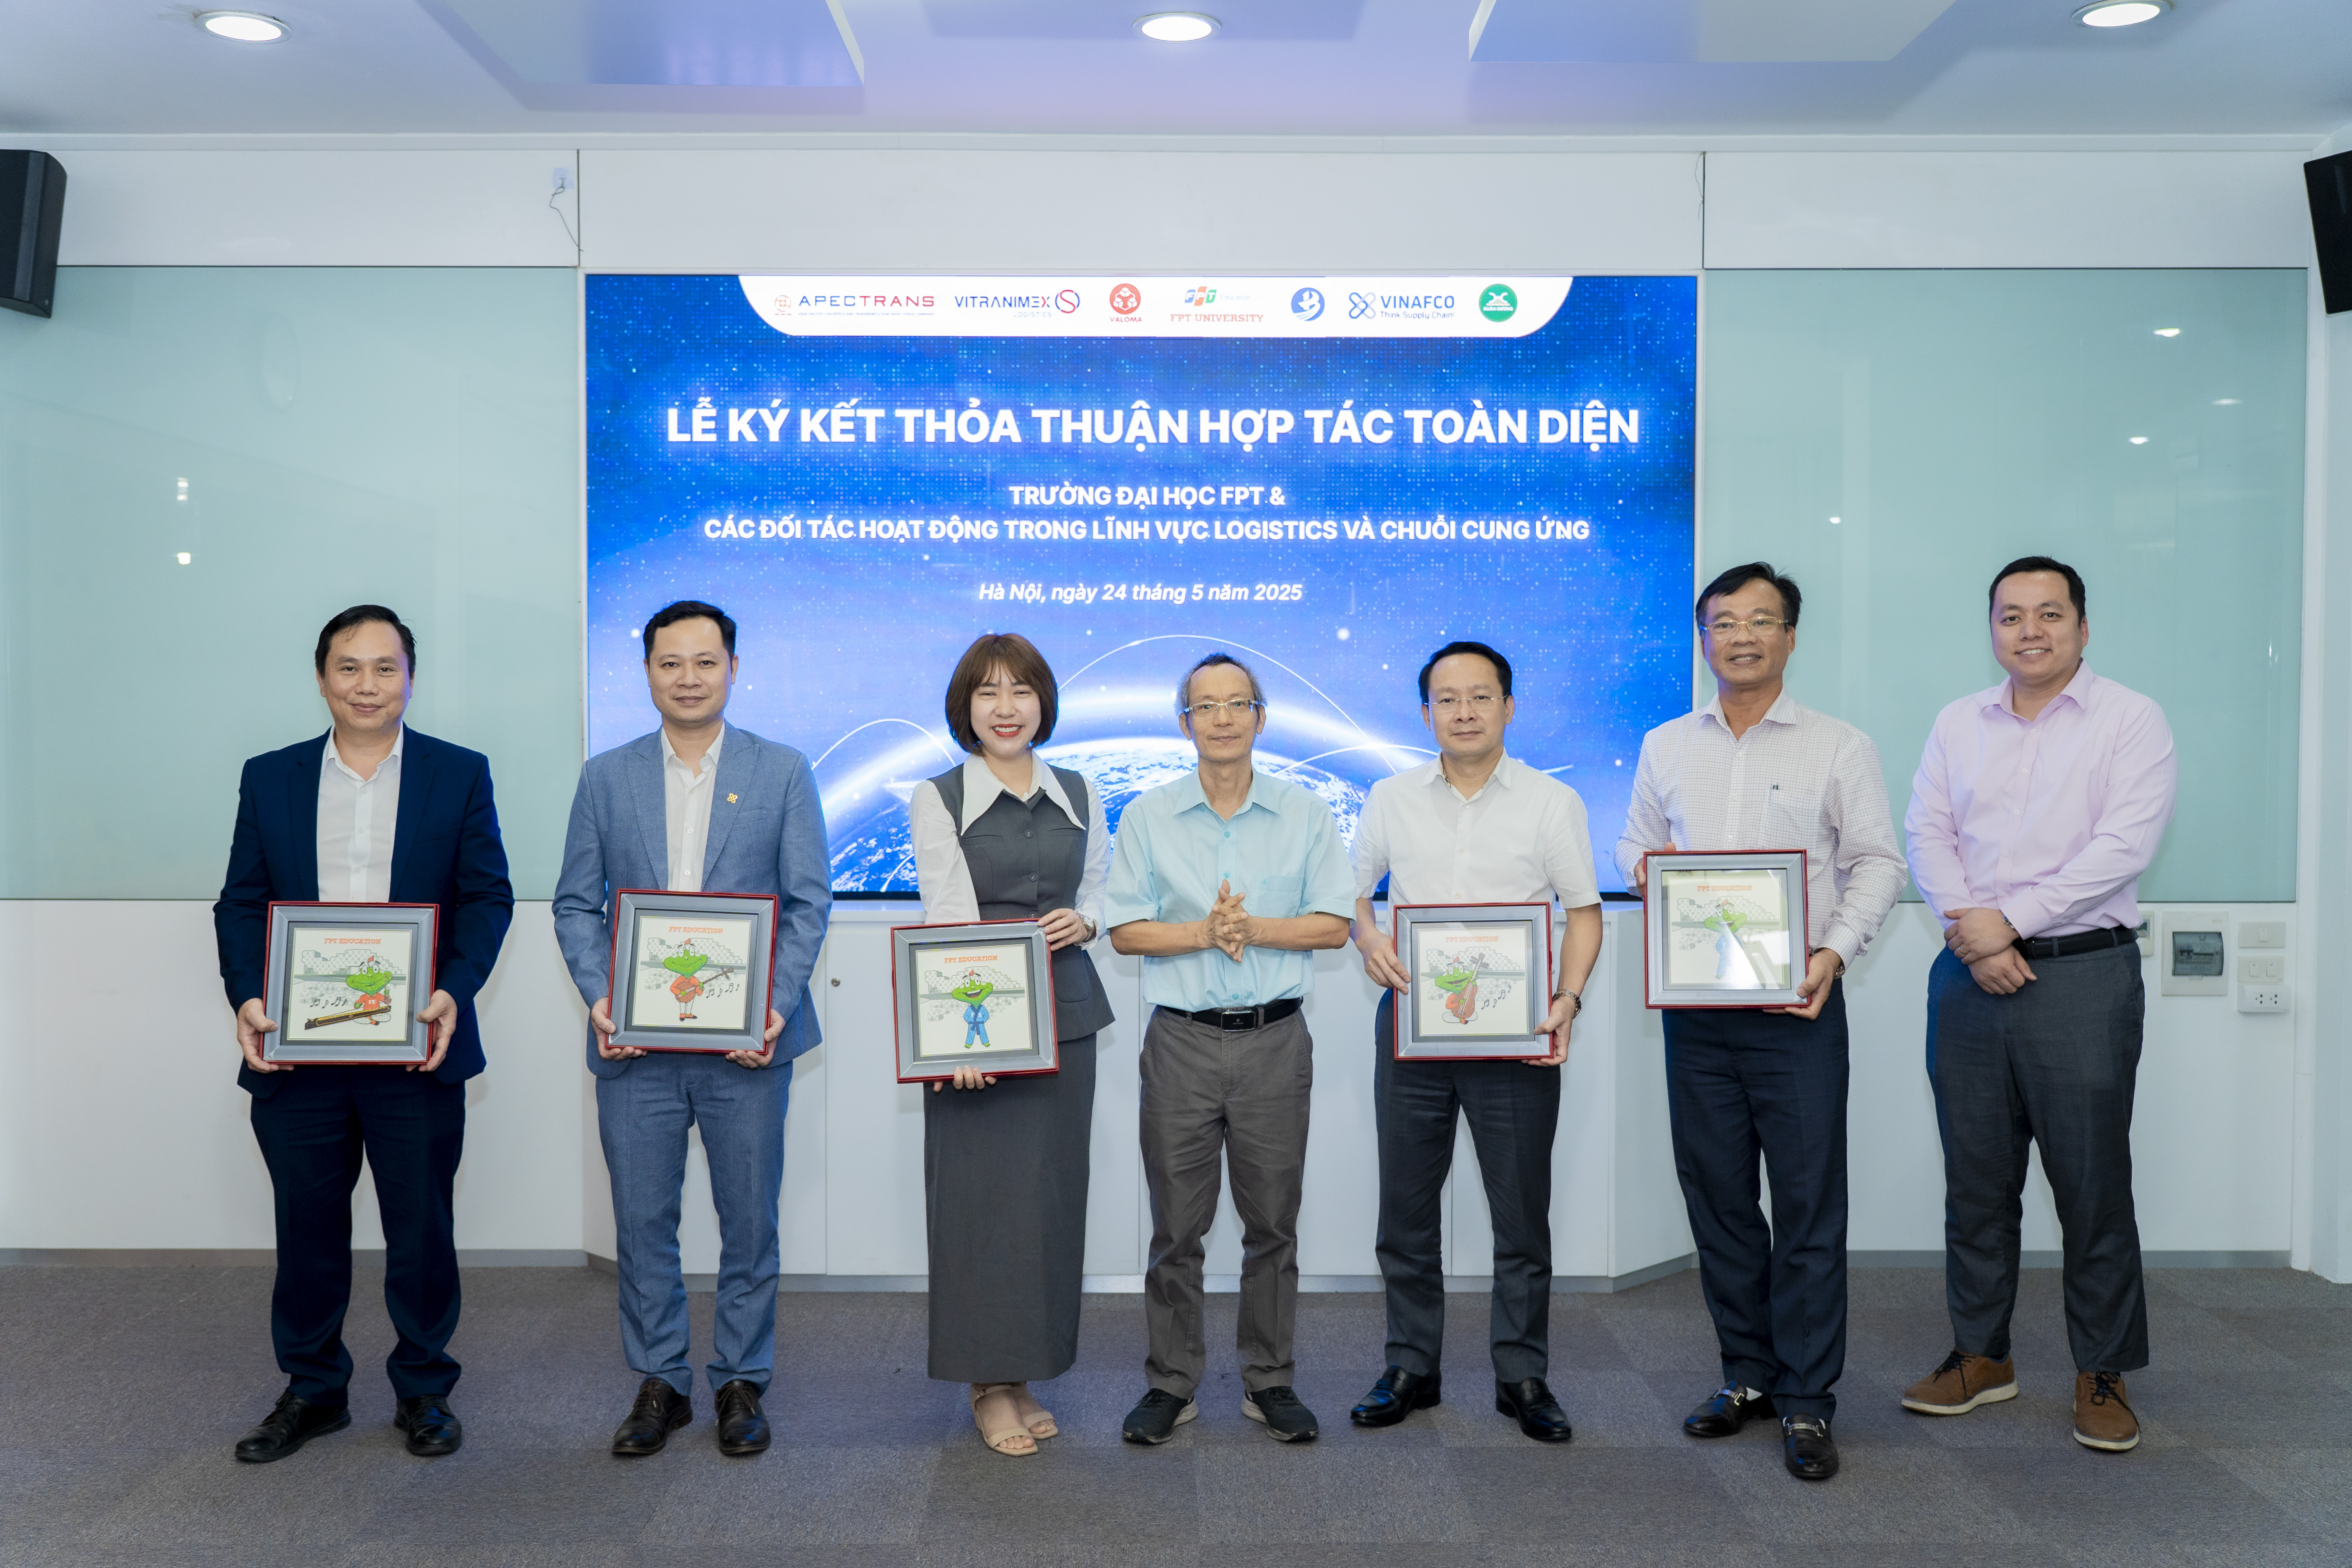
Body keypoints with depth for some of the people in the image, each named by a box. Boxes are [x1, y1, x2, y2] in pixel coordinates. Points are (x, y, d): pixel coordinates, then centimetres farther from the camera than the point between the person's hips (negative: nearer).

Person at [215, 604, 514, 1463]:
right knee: (307, 1227, 12)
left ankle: (423, 1390, 24)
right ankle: (312, 1391, 29)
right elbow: (241, 902, 6)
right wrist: (247, 997, -10)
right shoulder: (269, 778, 9)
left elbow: (487, 898, -1)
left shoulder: (460, 774, 3)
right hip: (295, 1049, 2)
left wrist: (453, 991, -17)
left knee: (422, 1227, 7)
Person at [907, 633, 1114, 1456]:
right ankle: (988, 1381, 13)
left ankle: (1026, 1372, 21)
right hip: (978, 1013, -4)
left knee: (1053, 1194, 7)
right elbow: (949, 918, -11)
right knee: (983, 1195, -2)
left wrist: (1084, 923, -6)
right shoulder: (938, 799, -1)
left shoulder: (1079, 796, 11)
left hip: (1064, 1016, 4)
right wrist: (962, 1029, -21)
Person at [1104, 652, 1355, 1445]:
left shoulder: (1306, 814, 4)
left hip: (1275, 1042, 0)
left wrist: (1254, 926, -14)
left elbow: (1334, 925, 0)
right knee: (1176, 1225, 5)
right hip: (1181, 1042, 0)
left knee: (1273, 1222, 8)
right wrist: (1206, 932, -14)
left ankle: (1269, 1380, 22)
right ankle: (1171, 1381, 18)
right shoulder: (1147, 816, 5)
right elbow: (1125, 929, 0)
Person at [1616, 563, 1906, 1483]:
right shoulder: (1665, 746, 12)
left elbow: (1877, 862, 0)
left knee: (1809, 1205, -1)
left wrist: (1835, 950, -14)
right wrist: (1650, 874, -5)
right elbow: (1634, 850, 18)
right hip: (1695, 1006, 4)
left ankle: (1806, 1399, 11)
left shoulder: (1840, 748, 2)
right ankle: (1747, 1374, 25)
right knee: (1716, 1196, 10)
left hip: (1797, 1005, -3)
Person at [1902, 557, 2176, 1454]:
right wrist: (1969, 931, -10)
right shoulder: (1958, 725, 12)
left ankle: (2102, 1375, 17)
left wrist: (2010, 921, -15)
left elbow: (2125, 844, -12)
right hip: (1969, 977, 4)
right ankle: (1982, 1356, 23)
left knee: (2093, 1186, 2)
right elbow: (1926, 835, 5)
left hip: (2084, 974, -4)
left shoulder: (2131, 721, -1)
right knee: (1976, 1179, 10)